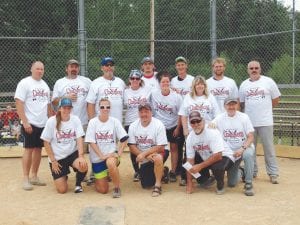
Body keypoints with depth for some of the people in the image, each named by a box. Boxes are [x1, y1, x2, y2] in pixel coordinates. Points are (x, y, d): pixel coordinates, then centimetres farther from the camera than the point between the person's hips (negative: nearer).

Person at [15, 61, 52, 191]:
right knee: (29, 149, -4)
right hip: (30, 123, -6)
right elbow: (19, 103, -12)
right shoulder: (24, 83, -6)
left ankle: (34, 177, 18)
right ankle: (26, 179, 3)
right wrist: (25, 122, -18)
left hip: (43, 124, 6)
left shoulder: (45, 85, 14)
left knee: (38, 149, 9)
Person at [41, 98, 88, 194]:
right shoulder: (51, 121, -10)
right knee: (62, 190, -6)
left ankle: (78, 184, 2)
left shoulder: (75, 119, -5)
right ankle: (63, 176, 32)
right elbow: (46, 142, -5)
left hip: (73, 153, 1)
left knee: (83, 166, -33)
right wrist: (53, 161, -8)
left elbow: (79, 138, -11)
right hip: (57, 157, -1)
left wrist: (81, 156, -25)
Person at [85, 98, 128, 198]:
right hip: (97, 158, 0)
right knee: (103, 190, 0)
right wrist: (102, 156, -18)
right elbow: (91, 142, -9)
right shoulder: (93, 122, -6)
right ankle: (97, 178, 36)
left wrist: (118, 153, -15)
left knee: (110, 163, -38)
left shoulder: (115, 121, -3)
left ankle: (117, 188, -14)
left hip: (111, 153, 0)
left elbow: (124, 139, -3)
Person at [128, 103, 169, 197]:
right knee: (146, 185, 3)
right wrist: (147, 156, -20)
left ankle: (158, 185, -20)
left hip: (157, 153, -4)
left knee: (158, 158, -39)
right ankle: (161, 172, 32)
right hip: (144, 160, 4)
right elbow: (132, 146, -7)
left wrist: (143, 154, -26)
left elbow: (160, 147, -19)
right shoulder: (133, 126, -7)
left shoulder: (158, 125, -17)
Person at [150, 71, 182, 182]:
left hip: (173, 126, -1)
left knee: (174, 148, 6)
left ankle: (173, 172, 16)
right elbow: (151, 110, 0)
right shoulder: (154, 94, -11)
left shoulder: (176, 97, -15)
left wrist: (178, 128, -8)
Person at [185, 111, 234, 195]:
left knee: (217, 166, -37)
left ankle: (220, 185, -3)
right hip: (205, 159, 7)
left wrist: (200, 166, -32)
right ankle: (207, 179, 16)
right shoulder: (190, 137, -10)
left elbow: (218, 156, -32)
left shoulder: (212, 132, -27)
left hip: (223, 157, -6)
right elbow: (190, 159, -10)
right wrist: (189, 183, -16)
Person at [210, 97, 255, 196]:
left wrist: (242, 148, -27)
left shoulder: (244, 117, -6)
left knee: (248, 154, -39)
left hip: (245, 148, -2)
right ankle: (239, 172, 37)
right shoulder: (220, 118, -2)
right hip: (230, 152, 2)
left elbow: (251, 137, -10)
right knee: (231, 183, 2)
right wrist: (211, 125, -36)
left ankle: (248, 183, -24)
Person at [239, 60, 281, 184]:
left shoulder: (268, 81, -1)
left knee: (269, 148, 0)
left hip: (265, 122, -3)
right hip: (249, 122, 3)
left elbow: (276, 100, 3)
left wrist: (263, 109, 5)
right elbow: (241, 103, 15)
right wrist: (251, 110, 5)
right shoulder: (244, 84, 8)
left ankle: (273, 173, 8)